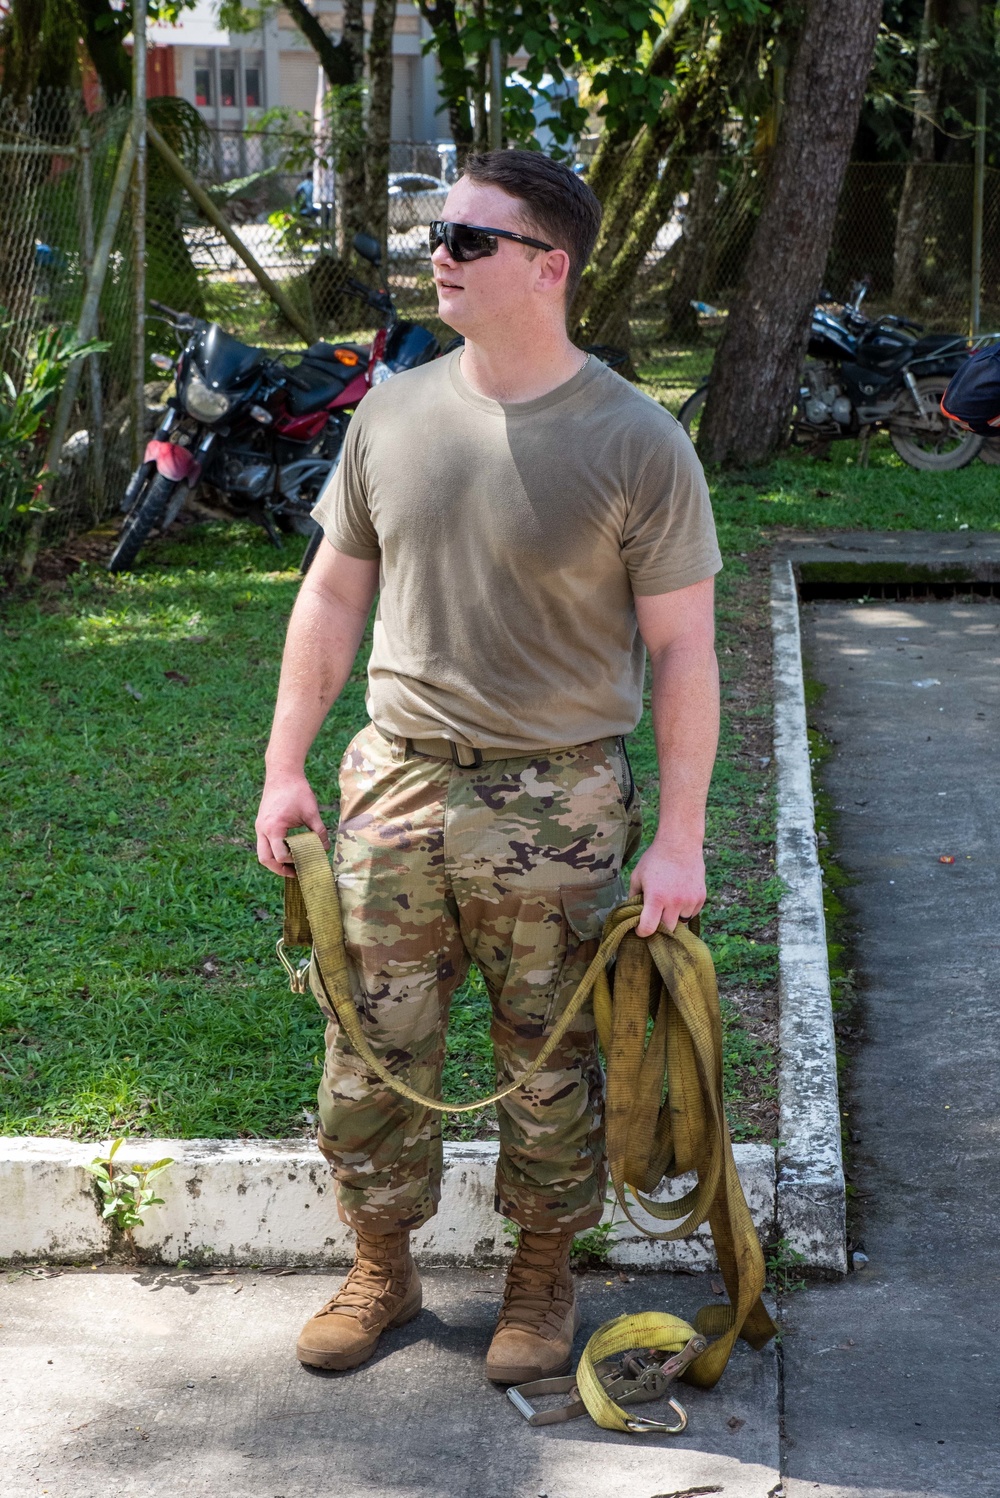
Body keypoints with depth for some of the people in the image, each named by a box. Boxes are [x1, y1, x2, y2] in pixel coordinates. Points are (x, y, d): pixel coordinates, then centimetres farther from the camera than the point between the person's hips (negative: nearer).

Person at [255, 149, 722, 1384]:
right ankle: (380, 1271, 29)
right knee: (372, 1052, 9)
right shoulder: (393, 415, 3)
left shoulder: (635, 444, -9)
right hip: (397, 783, 4)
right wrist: (285, 766, 9)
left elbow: (682, 649, -6)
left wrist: (680, 836, -9)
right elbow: (333, 598, 12)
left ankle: (543, 1281, 29)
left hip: (556, 805, -3)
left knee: (550, 1063, 9)